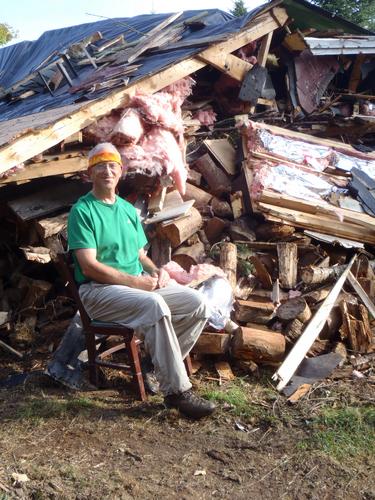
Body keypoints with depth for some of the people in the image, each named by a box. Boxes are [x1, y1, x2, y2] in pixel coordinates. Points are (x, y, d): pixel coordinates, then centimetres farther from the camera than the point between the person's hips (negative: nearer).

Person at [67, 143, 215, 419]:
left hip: (142, 284, 7)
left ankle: (162, 365, 0)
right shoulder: (82, 211, -6)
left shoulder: (128, 209, 16)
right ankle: (177, 391, -27)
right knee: (155, 306, -36)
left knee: (199, 304, -11)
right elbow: (89, 265, -14)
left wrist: (156, 271, -5)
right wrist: (135, 281, -17)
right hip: (100, 290, -7)